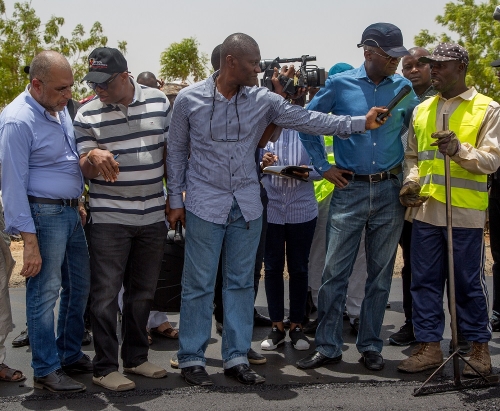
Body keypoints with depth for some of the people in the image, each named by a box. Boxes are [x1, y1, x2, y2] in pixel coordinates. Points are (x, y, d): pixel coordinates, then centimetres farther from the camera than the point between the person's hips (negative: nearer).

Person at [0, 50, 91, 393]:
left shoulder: (60, 108, 9)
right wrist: (29, 241, -20)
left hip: (69, 212, 9)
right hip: (44, 214, -9)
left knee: (79, 286, 16)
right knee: (45, 294, 0)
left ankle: (71, 354, 31)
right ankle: (46, 370, 12)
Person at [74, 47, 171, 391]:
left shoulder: (159, 102, 2)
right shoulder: (87, 114, -4)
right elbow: (84, 170, -4)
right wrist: (93, 156, -27)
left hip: (153, 216, 3)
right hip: (109, 218, -3)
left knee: (143, 292, 13)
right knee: (106, 294, -2)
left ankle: (136, 357, 28)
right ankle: (105, 368, 9)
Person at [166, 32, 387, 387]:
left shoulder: (263, 100, 0)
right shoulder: (190, 99, -5)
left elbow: (307, 119, -3)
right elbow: (176, 150, 4)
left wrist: (360, 122, -11)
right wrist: (176, 200, 3)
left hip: (247, 205, 3)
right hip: (205, 204, -3)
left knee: (242, 283, 10)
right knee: (199, 284, 2)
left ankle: (236, 358, 21)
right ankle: (191, 358, 15)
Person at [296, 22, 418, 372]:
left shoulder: (404, 88, 4)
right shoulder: (340, 85, -2)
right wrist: (323, 166, 2)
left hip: (390, 190, 2)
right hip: (350, 189, -2)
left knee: (381, 273, 8)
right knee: (335, 271, -2)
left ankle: (371, 346, 20)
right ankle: (328, 346, 9)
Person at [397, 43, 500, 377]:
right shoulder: (422, 110, 15)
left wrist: (459, 149, -22)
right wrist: (411, 181, 2)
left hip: (466, 212, -5)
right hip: (426, 209, 5)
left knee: (469, 283, 3)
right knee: (425, 281, 7)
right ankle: (429, 347, 17)